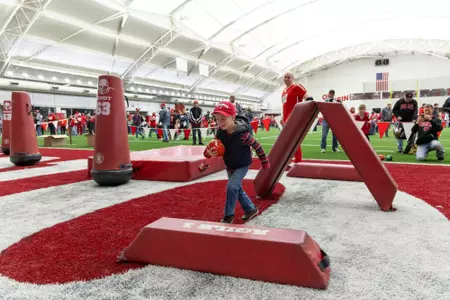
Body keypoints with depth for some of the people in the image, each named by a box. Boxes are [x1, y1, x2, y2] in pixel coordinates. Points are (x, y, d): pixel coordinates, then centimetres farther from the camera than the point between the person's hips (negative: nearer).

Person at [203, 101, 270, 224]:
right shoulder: (220, 132, -15)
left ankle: (229, 215, 1)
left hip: (242, 165, -7)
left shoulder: (242, 134, -32)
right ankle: (251, 209, 37)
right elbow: (213, 146, -7)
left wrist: (264, 162, -9)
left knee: (231, 186, -19)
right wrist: (208, 152, -32)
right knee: (237, 189, 17)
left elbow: (257, 146, -20)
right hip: (230, 166, 7)